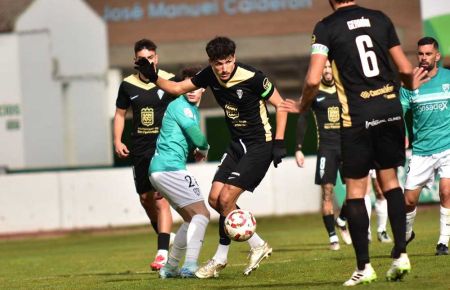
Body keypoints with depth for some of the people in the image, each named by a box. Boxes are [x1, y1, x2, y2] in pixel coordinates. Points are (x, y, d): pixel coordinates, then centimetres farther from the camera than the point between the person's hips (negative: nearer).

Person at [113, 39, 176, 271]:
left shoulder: (169, 81, -6)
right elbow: (120, 114, 15)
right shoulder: (128, 85, 4)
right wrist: (117, 141, 5)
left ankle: (163, 253, -18)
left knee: (160, 197, -15)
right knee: (145, 198, 11)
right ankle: (164, 236, 36)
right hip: (139, 148, 5)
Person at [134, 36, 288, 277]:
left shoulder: (252, 77, -21)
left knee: (226, 199, -13)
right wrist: (154, 78, -9)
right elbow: (178, 88, 8)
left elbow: (280, 105, -11)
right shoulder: (209, 75, -3)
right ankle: (257, 245, 13)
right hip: (237, 146, 8)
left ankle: (220, 257, 2)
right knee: (215, 199, 2)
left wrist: (279, 143, -16)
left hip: (259, 146, -8)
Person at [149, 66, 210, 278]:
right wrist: (205, 148, 4)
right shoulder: (181, 106, -9)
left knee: (191, 219, 18)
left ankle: (170, 267, 21)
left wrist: (198, 149, 8)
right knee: (201, 213, -16)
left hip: (159, 170, 10)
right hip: (170, 167, -10)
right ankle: (190, 265, -28)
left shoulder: (193, 110, 22)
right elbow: (196, 136, -17)